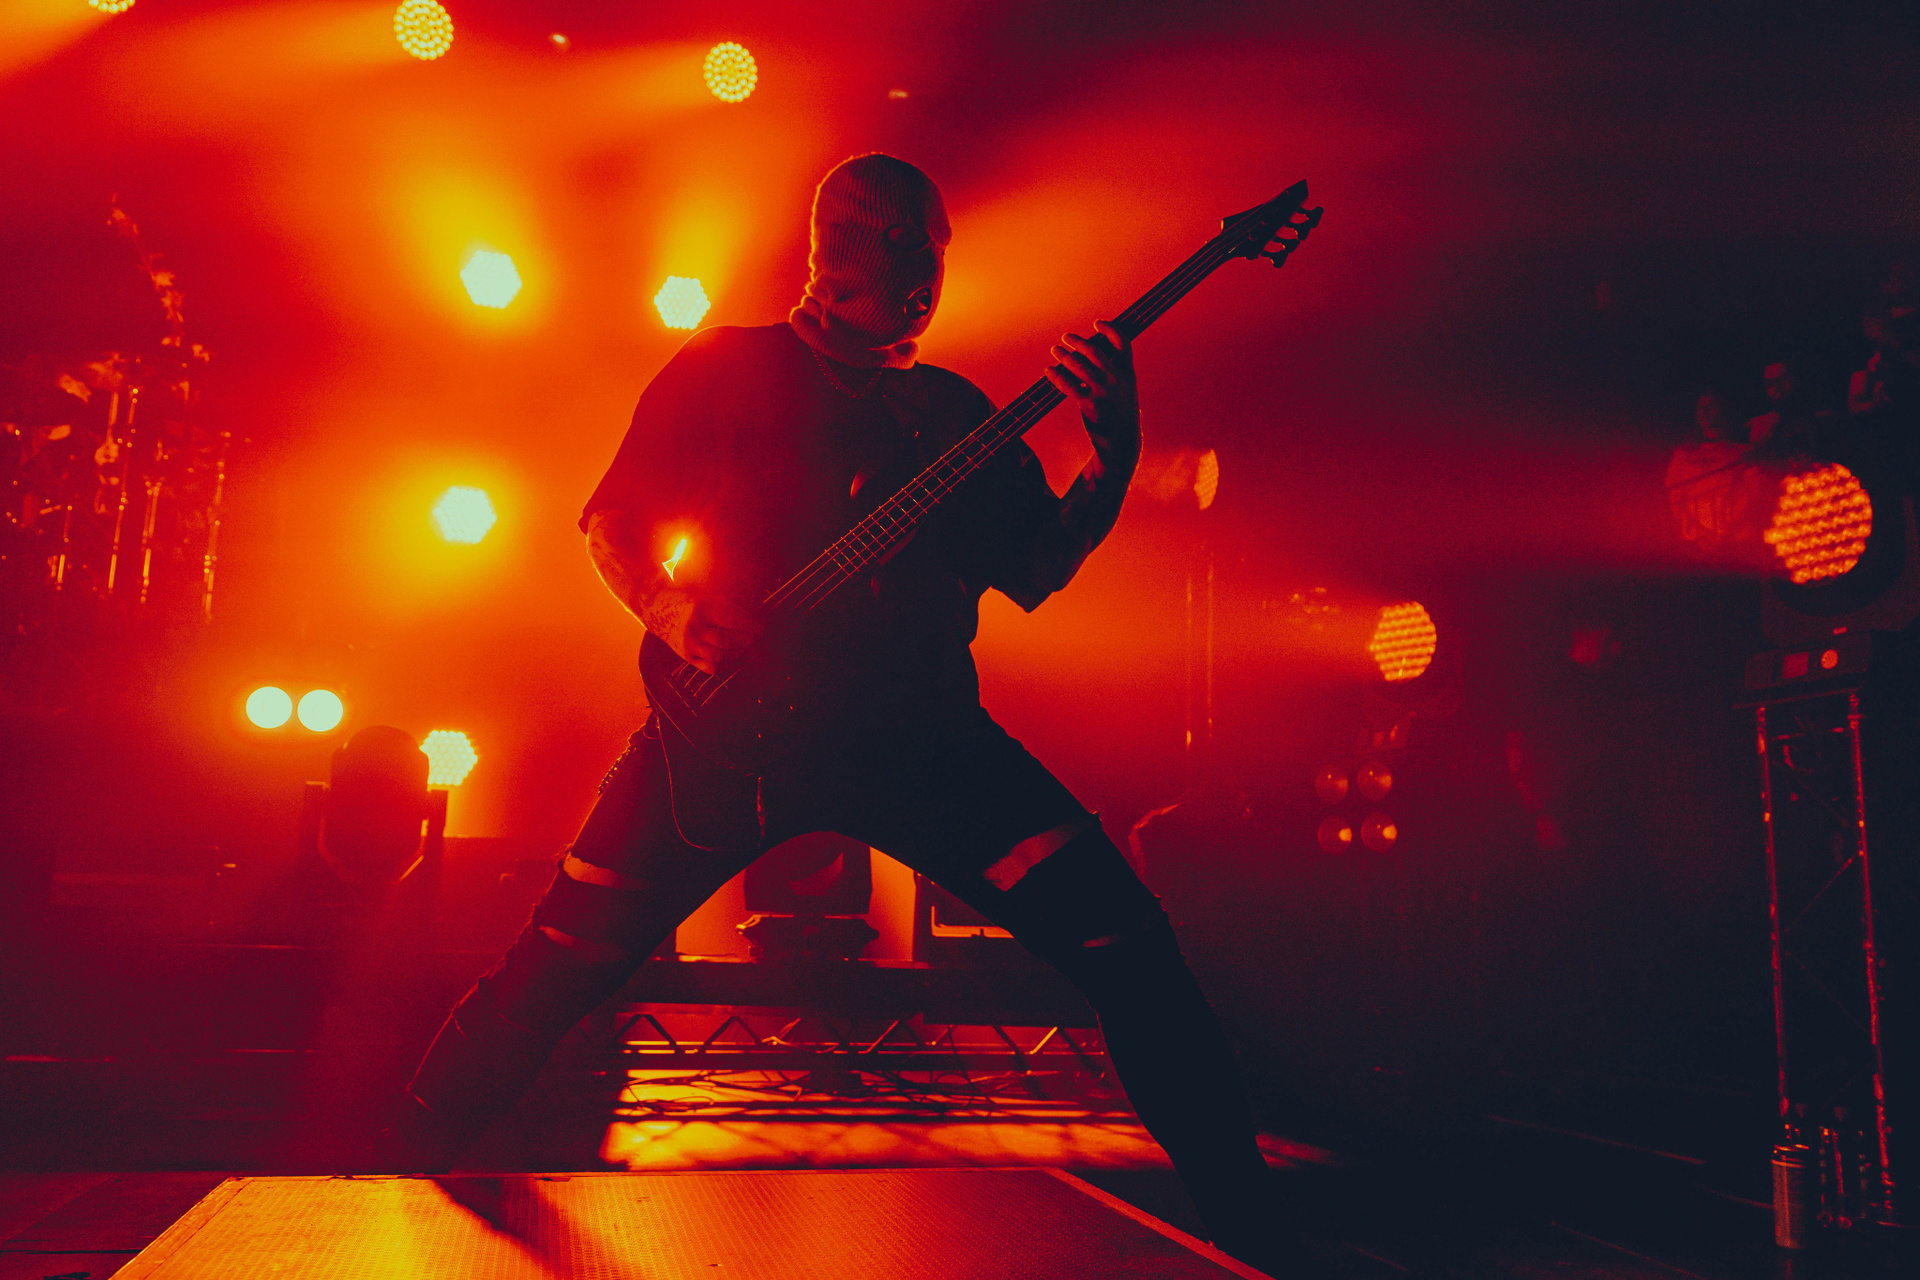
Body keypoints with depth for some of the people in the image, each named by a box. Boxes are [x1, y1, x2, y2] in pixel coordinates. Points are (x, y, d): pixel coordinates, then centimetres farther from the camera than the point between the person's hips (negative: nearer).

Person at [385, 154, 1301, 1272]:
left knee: (1127, 943, -12)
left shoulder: (953, 410, 17)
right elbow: (614, 523, 8)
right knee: (559, 966, -5)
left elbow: (1034, 573, 11)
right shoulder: (726, 369, 10)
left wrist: (1113, 463, -5)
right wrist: (689, 625, -11)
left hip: (918, 728, 2)